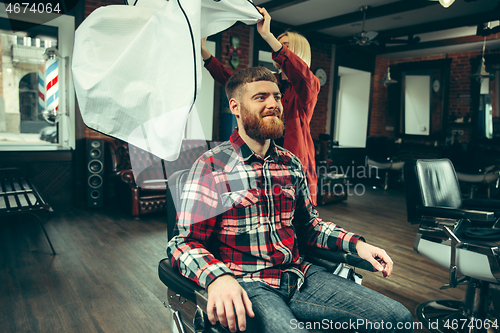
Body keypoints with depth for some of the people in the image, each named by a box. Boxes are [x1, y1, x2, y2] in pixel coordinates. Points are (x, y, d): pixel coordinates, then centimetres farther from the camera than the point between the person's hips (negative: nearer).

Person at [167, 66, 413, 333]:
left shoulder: (292, 164, 11)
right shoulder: (211, 167, -8)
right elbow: (184, 241, -11)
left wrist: (356, 244, 5)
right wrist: (217, 277, -32)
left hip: (298, 275, 6)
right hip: (247, 285, -5)